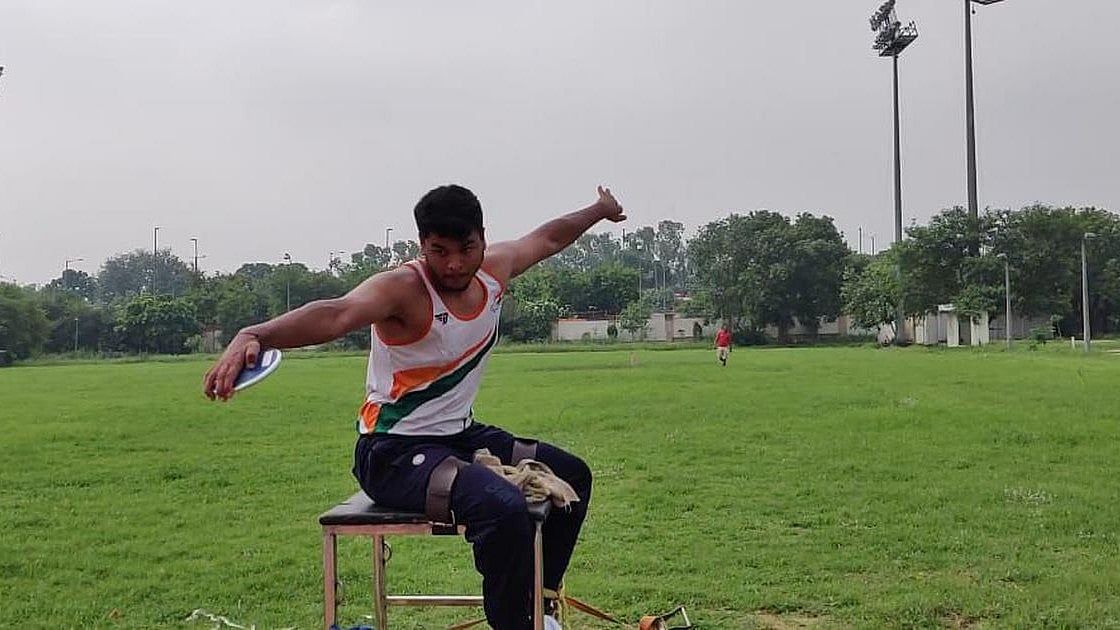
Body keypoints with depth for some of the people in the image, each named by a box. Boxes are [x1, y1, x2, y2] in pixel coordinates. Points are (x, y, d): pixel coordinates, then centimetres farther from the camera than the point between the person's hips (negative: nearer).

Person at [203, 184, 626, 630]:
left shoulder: (495, 269, -1)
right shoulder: (403, 288, -24)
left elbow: (547, 238, 20)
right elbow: (336, 313, -45)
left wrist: (600, 210, 36)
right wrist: (255, 335, -63)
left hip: (460, 435, 9)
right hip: (394, 451, -9)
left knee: (572, 476, 22)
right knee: (503, 509, -35)